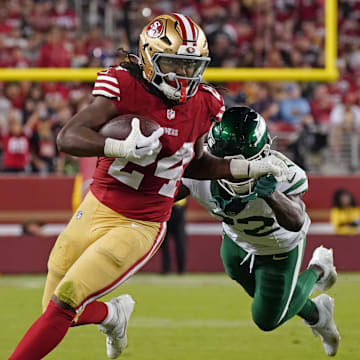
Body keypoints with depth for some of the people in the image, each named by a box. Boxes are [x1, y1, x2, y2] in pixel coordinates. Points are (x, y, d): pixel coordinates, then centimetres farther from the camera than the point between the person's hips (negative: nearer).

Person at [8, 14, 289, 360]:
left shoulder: (203, 105, -1)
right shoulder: (124, 87, -14)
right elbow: (67, 138, -22)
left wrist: (251, 168, 12)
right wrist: (122, 148, -38)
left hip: (141, 227, 0)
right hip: (97, 210, 0)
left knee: (65, 302, -14)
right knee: (55, 309, 10)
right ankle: (113, 315, 42)